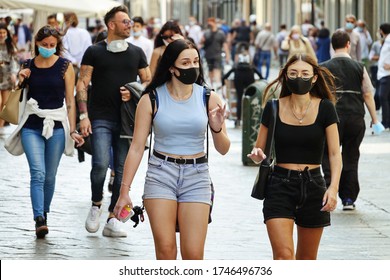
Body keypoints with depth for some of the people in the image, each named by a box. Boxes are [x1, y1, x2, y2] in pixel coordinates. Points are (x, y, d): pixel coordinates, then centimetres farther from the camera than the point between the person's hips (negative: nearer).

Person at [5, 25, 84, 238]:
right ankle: (39, 220, -24)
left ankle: (44, 214, 24)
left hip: (56, 125, 0)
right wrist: (20, 81, -4)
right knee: (37, 173, -14)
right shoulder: (28, 66, 7)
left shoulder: (65, 67, 2)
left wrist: (72, 130, -3)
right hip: (31, 126, 0)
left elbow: (70, 101, 2)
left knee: (50, 176, 6)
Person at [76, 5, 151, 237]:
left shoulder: (136, 53, 12)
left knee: (123, 170, 0)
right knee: (101, 164, -18)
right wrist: (83, 116, -9)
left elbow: (148, 82, 15)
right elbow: (82, 84, 1)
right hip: (100, 119, -3)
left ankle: (112, 219, 6)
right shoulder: (95, 52, 4)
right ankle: (96, 206, 7)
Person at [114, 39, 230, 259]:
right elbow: (137, 147, 1)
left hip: (196, 176, 1)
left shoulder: (209, 98, 0)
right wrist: (125, 190, -2)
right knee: (165, 250, -5)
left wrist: (217, 128, -17)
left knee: (193, 255, -7)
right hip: (161, 174, -1)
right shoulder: (152, 99, -2)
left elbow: (223, 149, 5)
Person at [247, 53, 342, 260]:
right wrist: (257, 155, -17)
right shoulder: (273, 108, -1)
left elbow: (335, 154, -3)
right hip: (280, 186, -1)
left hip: (313, 187, 1)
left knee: (306, 260, 9)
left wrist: (333, 187, -17)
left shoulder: (325, 109, -2)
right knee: (283, 255, -15)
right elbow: (259, 151, 7)